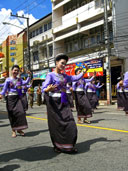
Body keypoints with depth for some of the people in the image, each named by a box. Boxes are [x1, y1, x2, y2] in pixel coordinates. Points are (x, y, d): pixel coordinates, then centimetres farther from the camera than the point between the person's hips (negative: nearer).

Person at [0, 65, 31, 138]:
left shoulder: (19, 80, 9)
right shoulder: (8, 79, 2)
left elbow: (25, 82, -8)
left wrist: (29, 76, -16)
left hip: (18, 97, 2)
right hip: (10, 98, -2)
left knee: (21, 112, -10)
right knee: (12, 114, 1)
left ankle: (19, 129, 5)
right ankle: (13, 130, 11)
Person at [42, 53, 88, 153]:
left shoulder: (64, 76, 14)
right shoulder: (51, 75, -6)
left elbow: (76, 78, 16)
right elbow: (44, 89, -15)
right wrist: (48, 89, -38)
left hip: (64, 102, 6)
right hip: (54, 102, -6)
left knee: (69, 123, 1)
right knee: (57, 124, -2)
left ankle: (69, 146, 14)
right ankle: (57, 146, 15)